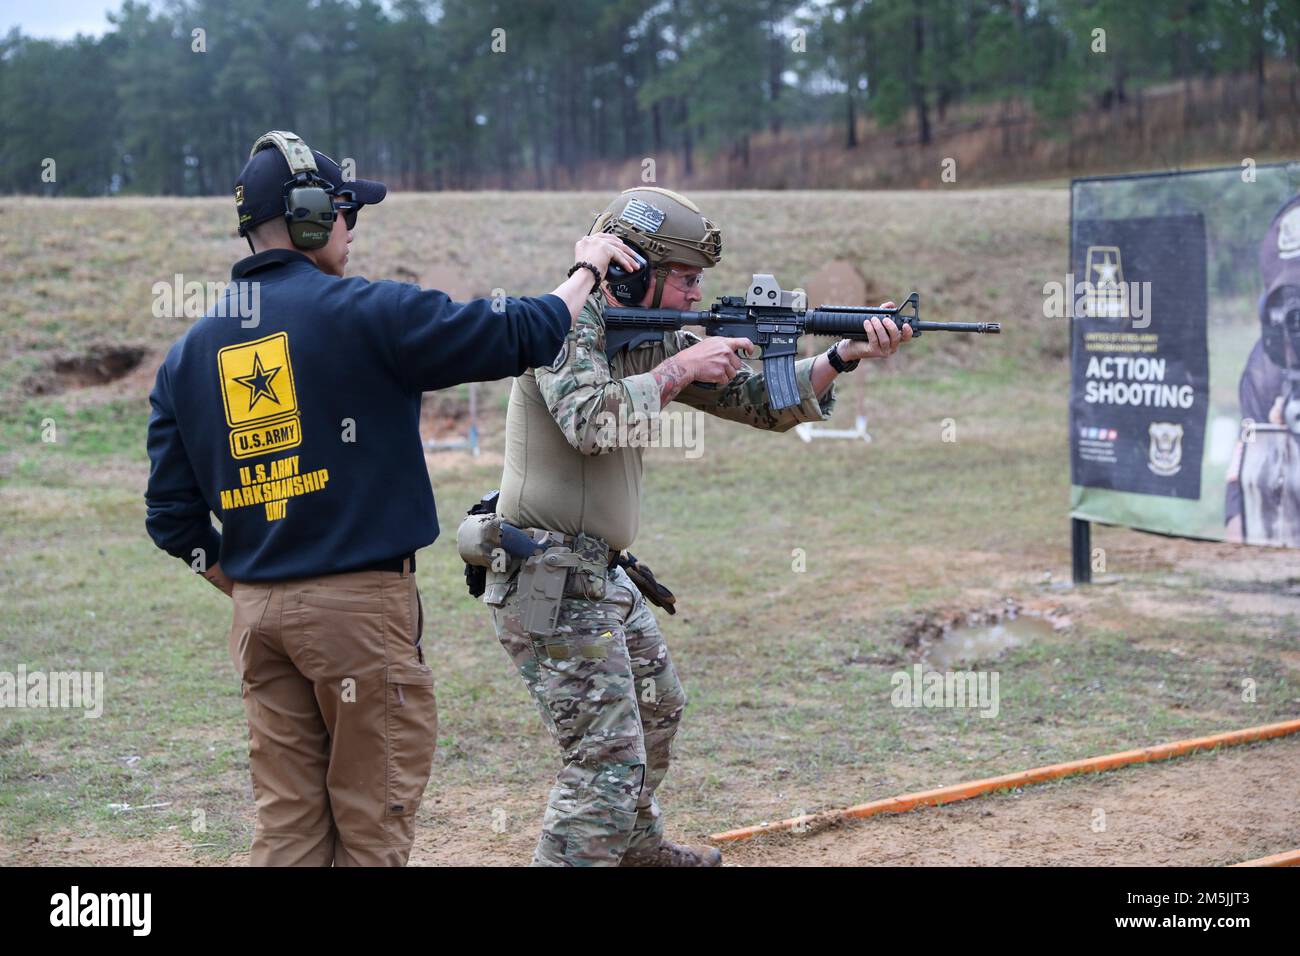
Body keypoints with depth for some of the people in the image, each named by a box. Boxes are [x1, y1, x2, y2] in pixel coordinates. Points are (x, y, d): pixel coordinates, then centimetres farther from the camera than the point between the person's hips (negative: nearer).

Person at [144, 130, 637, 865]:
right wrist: (588, 268, 10)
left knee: (287, 827, 11)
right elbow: (523, 336, -7)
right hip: (360, 606, -5)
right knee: (374, 829, 5)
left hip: (258, 612, 6)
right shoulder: (364, 312, -9)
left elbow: (173, 517, 7)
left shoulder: (190, 353, 8)